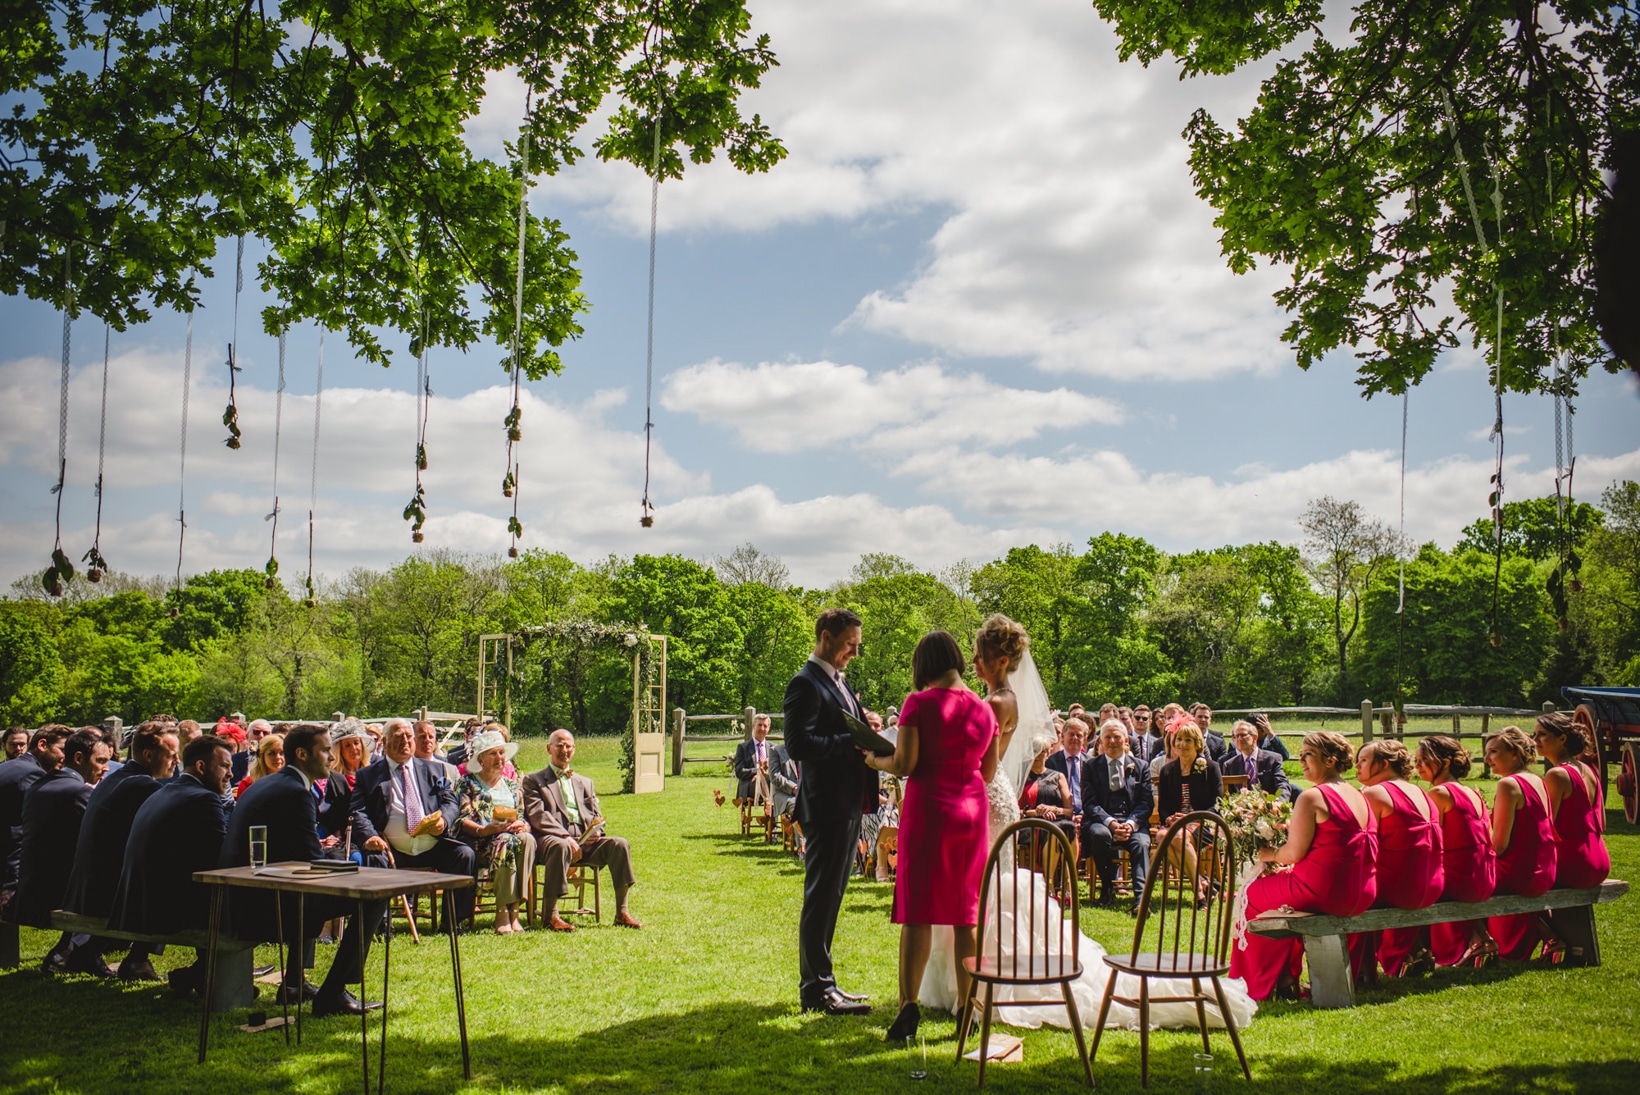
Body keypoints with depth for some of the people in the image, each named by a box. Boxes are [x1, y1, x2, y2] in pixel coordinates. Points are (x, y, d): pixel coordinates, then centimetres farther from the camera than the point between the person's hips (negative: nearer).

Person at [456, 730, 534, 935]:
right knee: (506, 841, -37)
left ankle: (513, 909, -36)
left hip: (512, 835, 4)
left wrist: (521, 825, -9)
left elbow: (524, 821, 17)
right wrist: (485, 830, -21)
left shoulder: (513, 786, 24)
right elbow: (461, 821, -2)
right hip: (479, 843, -4)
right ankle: (503, 913, -37)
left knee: (527, 839, -32)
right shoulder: (467, 783, 11)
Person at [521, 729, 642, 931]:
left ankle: (621, 912, -18)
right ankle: (551, 916, -33)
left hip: (586, 840, 5)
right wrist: (566, 837, -17)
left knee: (619, 844, -22)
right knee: (561, 847, -40)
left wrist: (596, 831, -5)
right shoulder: (534, 781, 13)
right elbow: (537, 816, -2)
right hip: (551, 838, -5)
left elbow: (597, 816, 21)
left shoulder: (585, 782, 29)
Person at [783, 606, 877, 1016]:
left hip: (848, 806, 10)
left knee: (830, 896, 15)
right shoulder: (806, 684, -12)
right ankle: (816, 989, 4)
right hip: (826, 808, -10)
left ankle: (820, 982, 23)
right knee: (821, 896, -3)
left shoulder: (838, 682, 19)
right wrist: (853, 742, -24)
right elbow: (798, 744, -22)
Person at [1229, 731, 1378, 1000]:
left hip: (1323, 893, -9)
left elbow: (1295, 853, -16)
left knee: (1252, 893, 15)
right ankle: (1287, 977, 35)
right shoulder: (1360, 797, 11)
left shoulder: (1311, 798, -15)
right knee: (1284, 888, 33)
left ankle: (1259, 985, 26)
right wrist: (1294, 828, 20)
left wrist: (1269, 854, 3)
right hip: (1362, 896, 9)